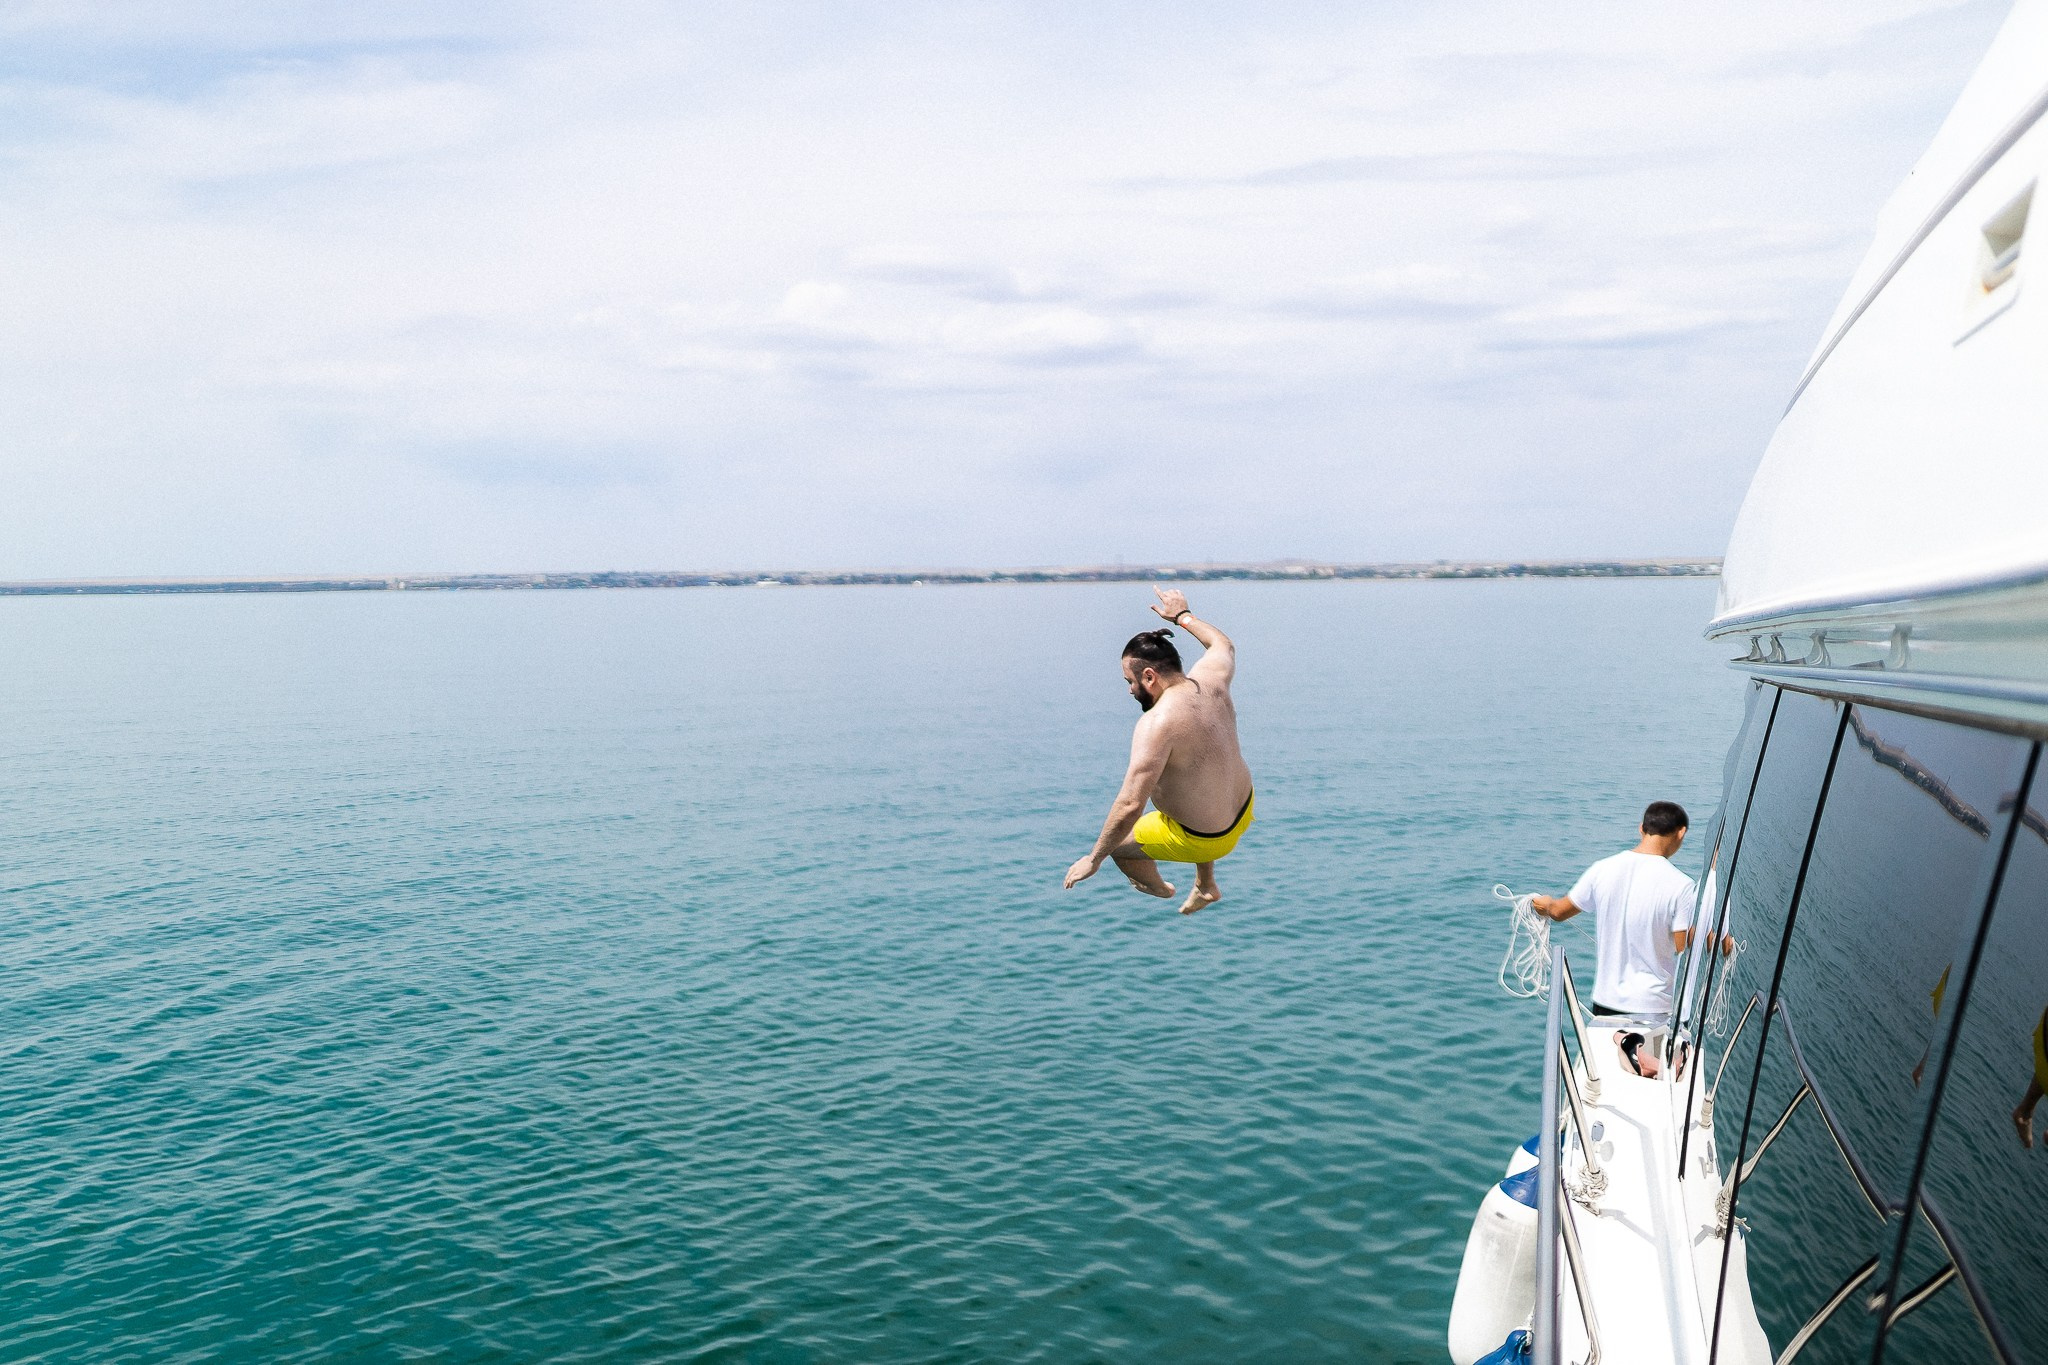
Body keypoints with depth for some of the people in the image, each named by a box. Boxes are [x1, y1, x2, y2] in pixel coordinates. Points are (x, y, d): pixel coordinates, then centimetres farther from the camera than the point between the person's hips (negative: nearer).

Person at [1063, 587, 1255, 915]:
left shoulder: (1157, 723, -31)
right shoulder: (1210, 678, -11)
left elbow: (1130, 805, -34)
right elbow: (1224, 645, 16)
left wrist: (1093, 860, -24)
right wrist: (1182, 615, 27)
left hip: (1204, 839, -8)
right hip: (1243, 811, 8)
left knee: (1114, 842, 13)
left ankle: (1158, 888, 44)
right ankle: (1206, 887, 51)